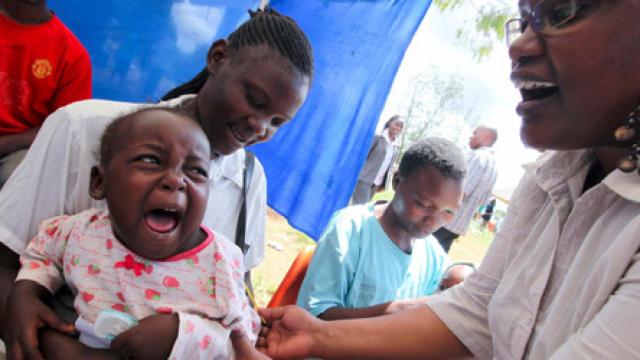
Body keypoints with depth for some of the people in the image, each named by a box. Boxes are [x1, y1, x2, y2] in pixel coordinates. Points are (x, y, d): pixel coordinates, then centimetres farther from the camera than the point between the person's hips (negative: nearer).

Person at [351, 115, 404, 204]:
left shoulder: (395, 149, 13)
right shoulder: (377, 138, -4)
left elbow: (388, 168, 15)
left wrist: (383, 185, 10)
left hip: (376, 185, 7)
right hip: (363, 179, -6)